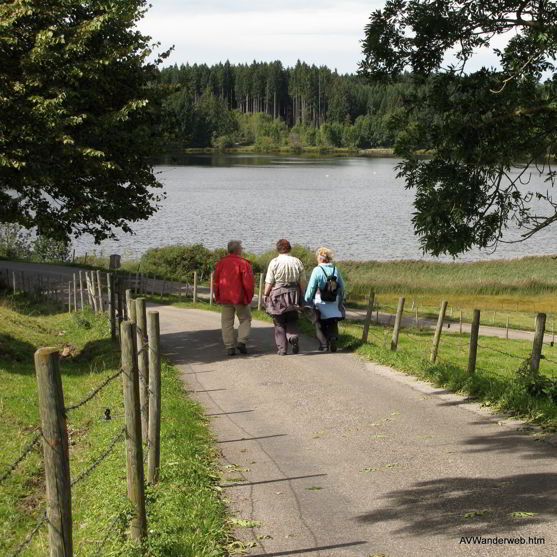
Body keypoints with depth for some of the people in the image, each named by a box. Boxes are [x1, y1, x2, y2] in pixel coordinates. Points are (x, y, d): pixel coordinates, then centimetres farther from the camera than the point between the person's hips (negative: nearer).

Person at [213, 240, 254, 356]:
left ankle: (229, 347, 4)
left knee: (227, 322, 7)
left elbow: (215, 280, 9)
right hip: (240, 298, -4)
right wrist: (249, 297, 0)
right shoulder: (243, 263, -9)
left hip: (225, 298, 4)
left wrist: (217, 297, 17)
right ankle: (242, 341, -4)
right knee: (245, 319, 11)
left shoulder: (221, 262, 6)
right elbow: (248, 282, -12)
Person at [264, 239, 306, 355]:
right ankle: (293, 336, -13)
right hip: (293, 293, 3)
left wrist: (266, 295, 2)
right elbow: (302, 281, 4)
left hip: (277, 293, -2)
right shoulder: (297, 262, 3)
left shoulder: (274, 262, -7)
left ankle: (282, 349, 6)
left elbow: (269, 282, -8)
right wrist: (301, 295, 12)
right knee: (292, 321, 16)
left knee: (279, 323, 7)